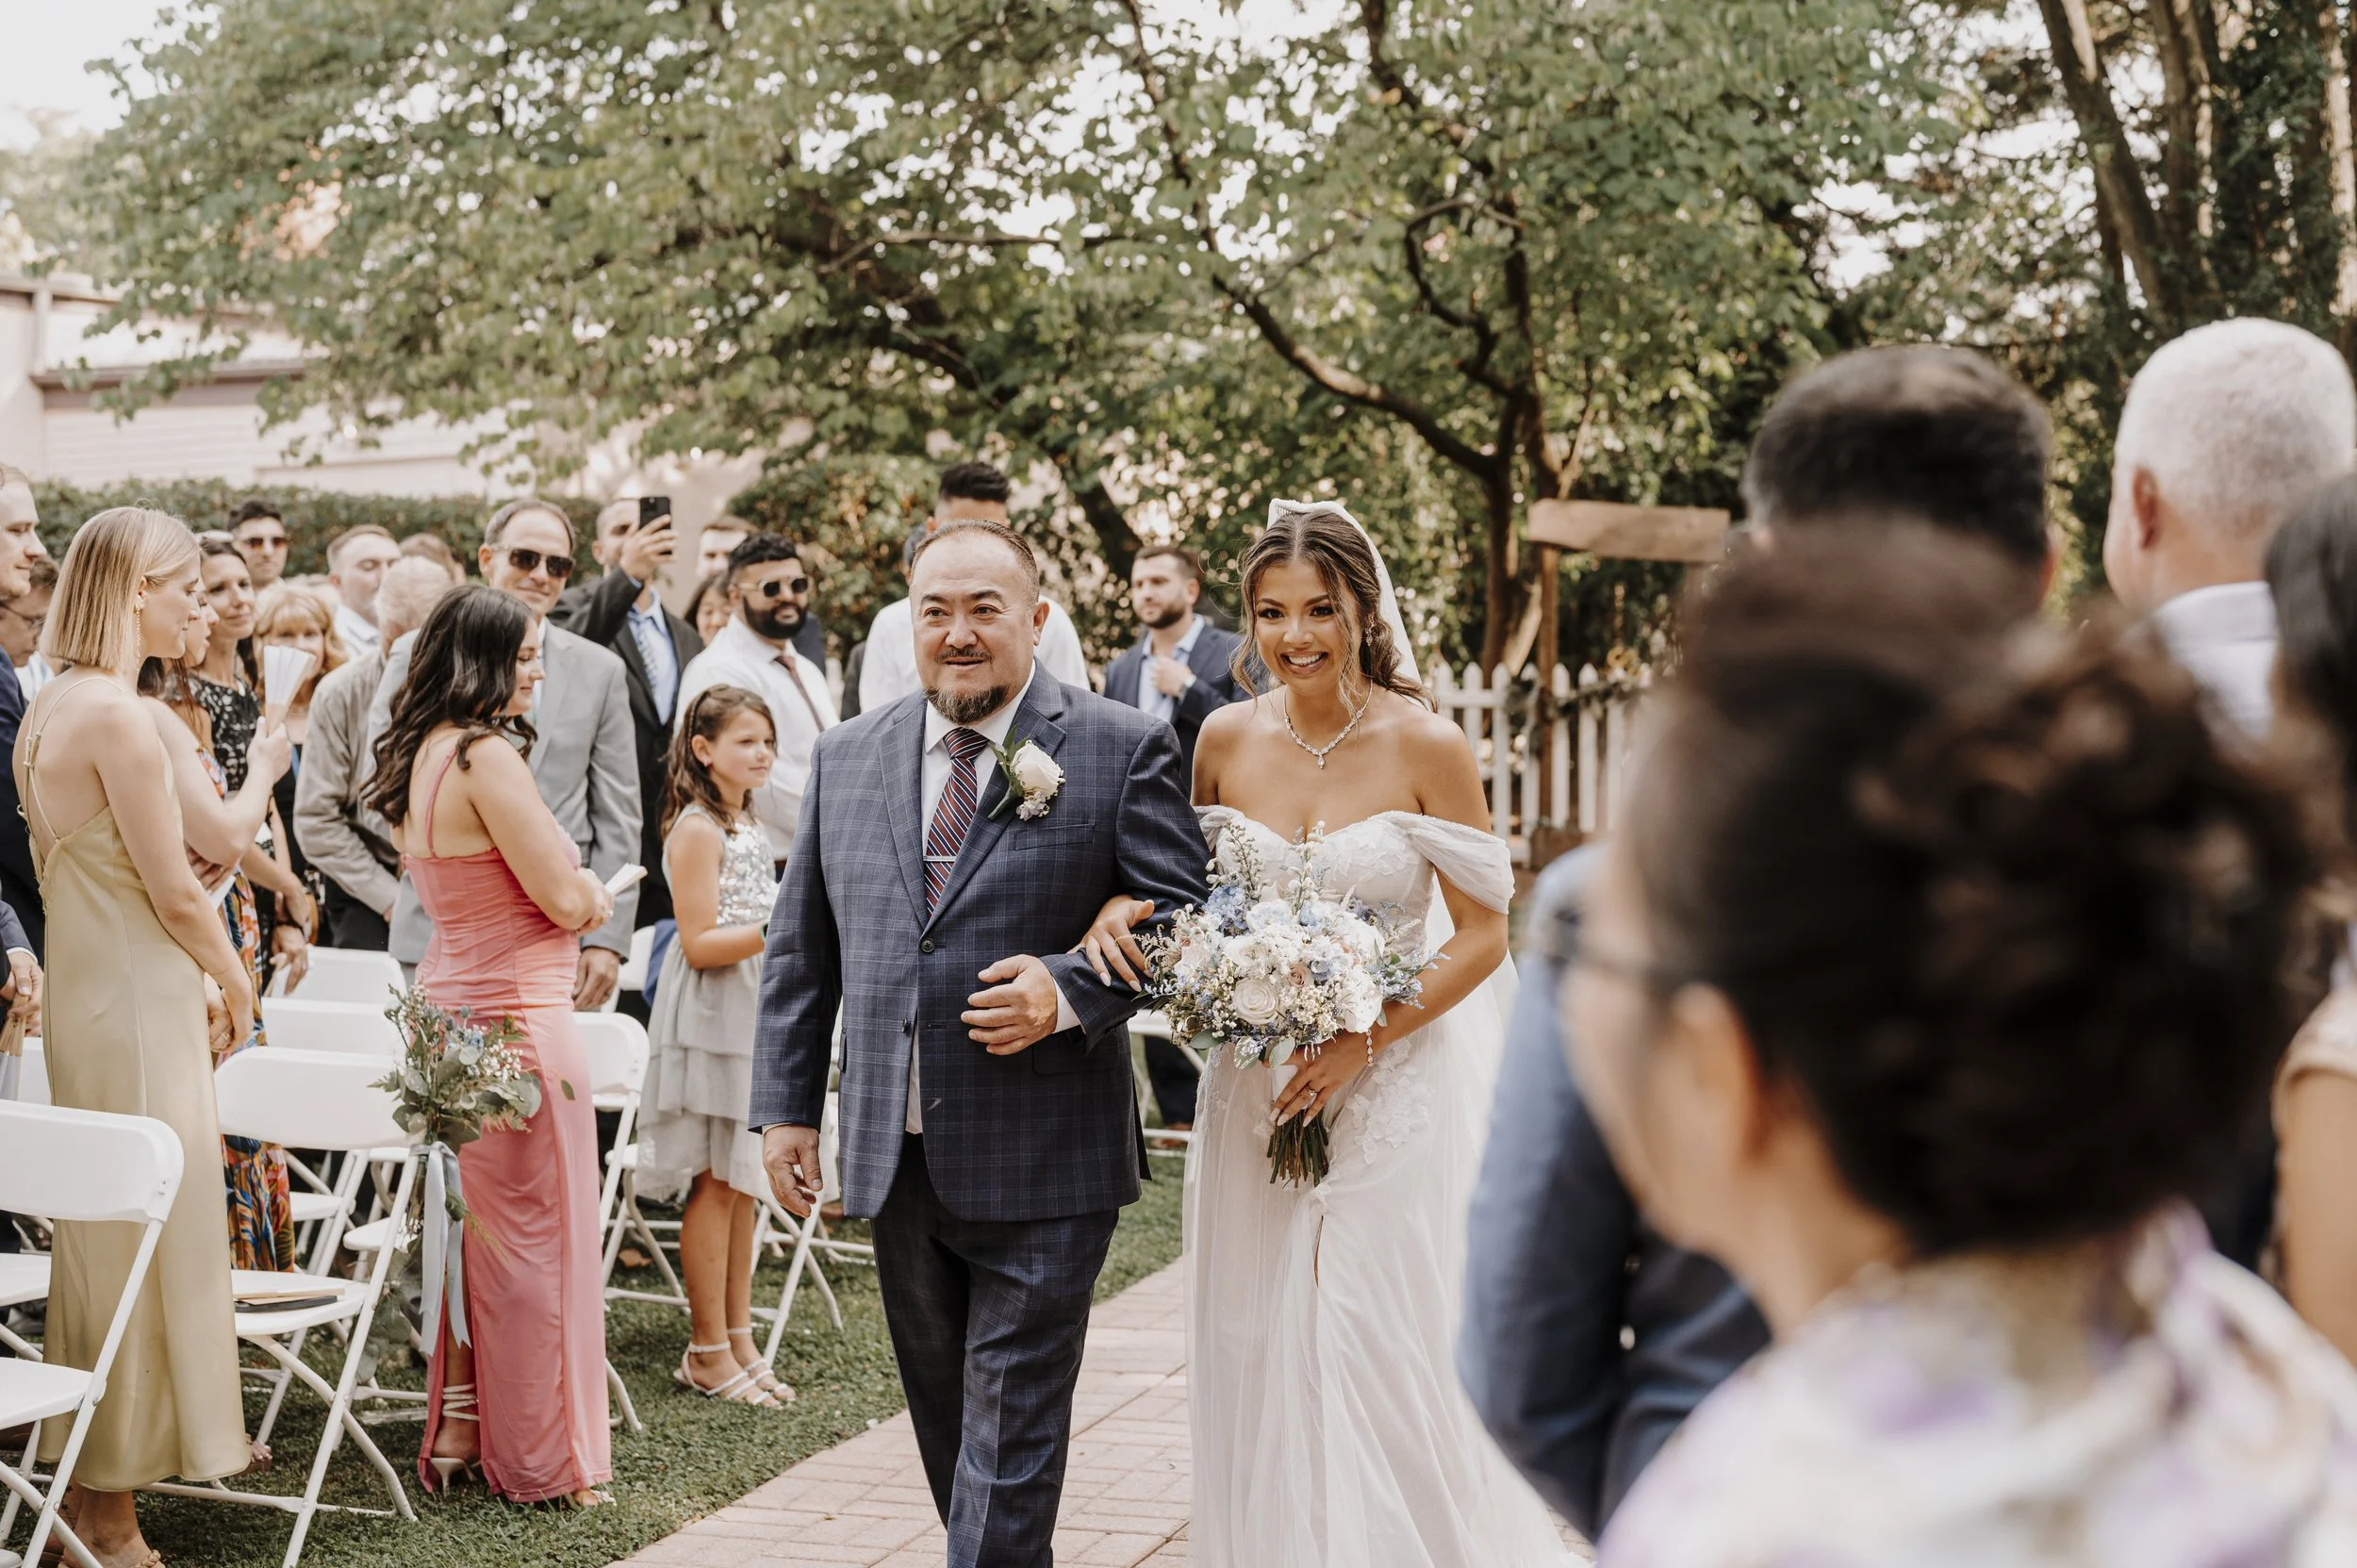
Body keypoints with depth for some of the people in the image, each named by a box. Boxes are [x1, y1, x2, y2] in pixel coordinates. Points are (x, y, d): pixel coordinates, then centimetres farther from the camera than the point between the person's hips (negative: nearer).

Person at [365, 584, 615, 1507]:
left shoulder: (416, 756, 10)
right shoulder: (487, 755, -19)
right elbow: (566, 897, -18)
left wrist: (576, 898, 12)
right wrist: (598, 899, 4)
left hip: (449, 1006, 9)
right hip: (516, 1017, -9)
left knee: (470, 1230, 17)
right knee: (534, 1238, 1)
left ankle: (458, 1435, 24)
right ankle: (540, 1463, 10)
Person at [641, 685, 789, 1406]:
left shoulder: (747, 824, 14)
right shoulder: (697, 829, -14)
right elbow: (699, 944, -18)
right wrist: (777, 932, -27)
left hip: (752, 1016, 9)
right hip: (710, 1020, -9)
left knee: (742, 1183, 12)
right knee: (715, 1183, -3)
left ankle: (738, 1339, 19)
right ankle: (708, 1351, 5)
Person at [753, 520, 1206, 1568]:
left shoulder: (1123, 751, -3)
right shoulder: (846, 757, 10)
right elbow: (799, 951, 13)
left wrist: (1071, 990, -20)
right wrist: (785, 1105, 8)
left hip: (1042, 1166, -5)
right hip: (896, 1159, 5)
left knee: (1011, 1431, -2)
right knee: (946, 1421, 16)